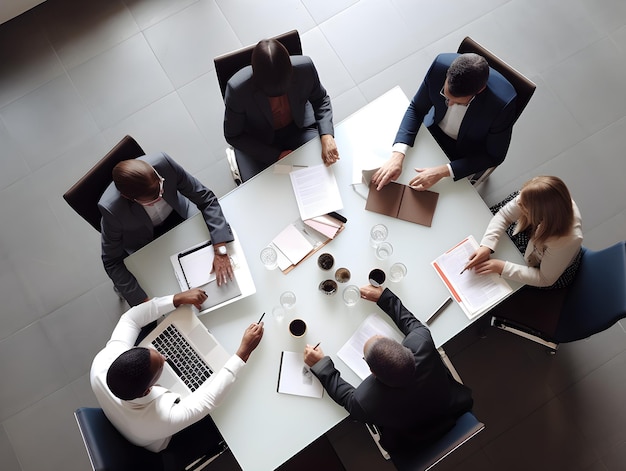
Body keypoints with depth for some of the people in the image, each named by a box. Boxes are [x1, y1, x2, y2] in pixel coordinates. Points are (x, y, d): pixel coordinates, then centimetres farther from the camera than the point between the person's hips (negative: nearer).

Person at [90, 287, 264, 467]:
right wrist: (245, 349, -31)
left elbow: (130, 318, -24)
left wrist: (178, 299, -30)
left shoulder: (102, 364, -38)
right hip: (166, 444, -4)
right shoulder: (166, 417, -48)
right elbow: (210, 398, -34)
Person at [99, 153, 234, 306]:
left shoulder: (163, 162, -36)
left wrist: (220, 251, -34)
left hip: (177, 216, 3)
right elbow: (112, 261, -23)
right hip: (144, 242, -2)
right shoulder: (111, 208, -38)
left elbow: (205, 198, -26)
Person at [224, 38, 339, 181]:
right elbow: (233, 136, -16)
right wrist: (276, 156, -21)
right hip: (257, 143, -2)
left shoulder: (305, 67, -26)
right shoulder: (237, 90, -32)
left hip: (299, 128, 2)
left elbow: (321, 99, -4)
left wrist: (326, 136, -22)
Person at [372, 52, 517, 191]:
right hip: (434, 129, 3)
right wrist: (397, 155, -31)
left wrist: (443, 171, -32)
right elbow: (416, 108, -15)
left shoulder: (502, 103, -37)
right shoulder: (441, 64, -30)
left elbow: (494, 156, -21)